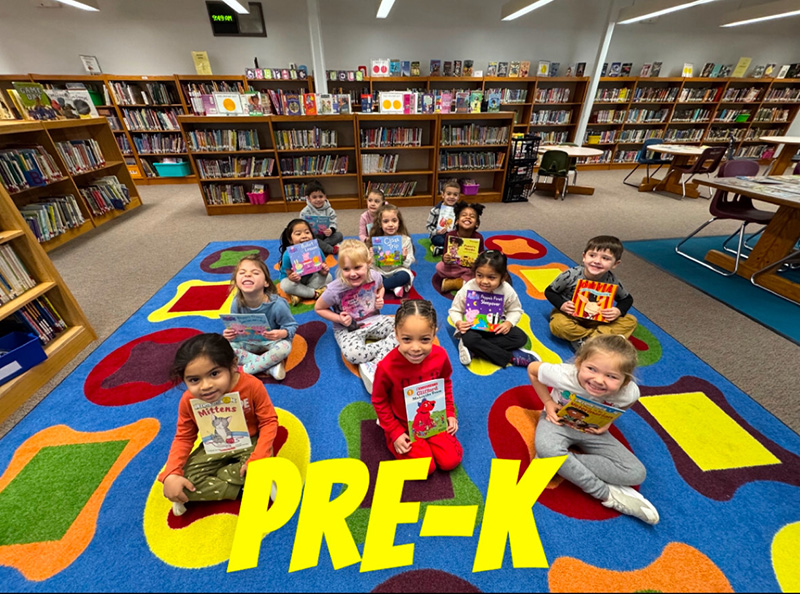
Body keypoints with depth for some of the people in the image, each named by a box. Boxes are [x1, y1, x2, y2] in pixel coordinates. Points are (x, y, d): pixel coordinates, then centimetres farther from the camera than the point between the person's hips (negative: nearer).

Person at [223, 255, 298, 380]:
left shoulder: (277, 305, -28)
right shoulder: (237, 303, -18)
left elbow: (292, 326, -17)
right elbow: (235, 328, -4)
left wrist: (282, 333, -39)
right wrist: (229, 335, -27)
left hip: (272, 341, -3)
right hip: (249, 342, 4)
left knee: (284, 347, -35)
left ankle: (243, 370, -18)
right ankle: (271, 366, -21)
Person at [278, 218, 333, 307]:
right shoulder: (288, 254, -28)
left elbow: (321, 269, -11)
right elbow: (289, 275, -21)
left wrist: (324, 271, -36)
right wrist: (292, 278, -46)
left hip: (310, 278, 3)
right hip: (295, 278, -3)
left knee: (328, 277, -18)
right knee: (286, 286, -34)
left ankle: (299, 294, -18)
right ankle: (316, 293, -19)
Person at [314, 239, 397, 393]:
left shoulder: (375, 276, -15)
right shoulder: (335, 290, -25)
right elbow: (318, 308, -6)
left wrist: (380, 300, -9)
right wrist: (339, 318, -19)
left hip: (373, 321, 4)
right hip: (348, 328, -4)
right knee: (352, 354, -34)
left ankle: (374, 365, -20)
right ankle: (390, 346, -11)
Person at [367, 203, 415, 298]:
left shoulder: (405, 240, -4)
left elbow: (409, 263, -1)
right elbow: (373, 264, 5)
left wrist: (404, 259, -22)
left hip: (398, 270, -1)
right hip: (381, 272, 2)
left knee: (405, 276, -35)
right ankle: (395, 287, -20)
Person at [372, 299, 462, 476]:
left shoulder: (440, 356, -22)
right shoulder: (387, 367, -33)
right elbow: (379, 401, -13)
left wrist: (450, 413, 2)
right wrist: (395, 432, -11)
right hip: (403, 425, -3)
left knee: (451, 461, -2)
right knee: (426, 467, -6)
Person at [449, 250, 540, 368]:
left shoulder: (507, 291, -16)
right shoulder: (467, 289, -21)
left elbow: (516, 310, 0)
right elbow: (455, 310, -9)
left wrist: (509, 323, -21)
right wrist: (458, 323, -31)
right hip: (473, 327, -3)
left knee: (520, 337, -18)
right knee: (469, 339, -35)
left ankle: (473, 349, -25)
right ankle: (511, 357, -23)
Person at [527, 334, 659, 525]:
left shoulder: (629, 392, -26)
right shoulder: (563, 374, -35)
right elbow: (532, 369, -14)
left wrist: (609, 421, -13)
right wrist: (548, 402, -16)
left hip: (592, 430, 3)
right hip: (559, 421, -3)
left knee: (636, 474, -13)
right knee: (545, 447, -36)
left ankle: (558, 459, -13)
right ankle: (606, 493, -16)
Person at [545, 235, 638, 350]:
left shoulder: (612, 281, -13)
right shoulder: (570, 275, -22)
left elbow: (627, 299, 6)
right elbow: (549, 291, -8)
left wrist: (619, 311, -16)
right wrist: (562, 305, -26)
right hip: (569, 314, -3)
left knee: (630, 321, -13)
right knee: (558, 325, -36)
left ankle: (583, 339, -26)